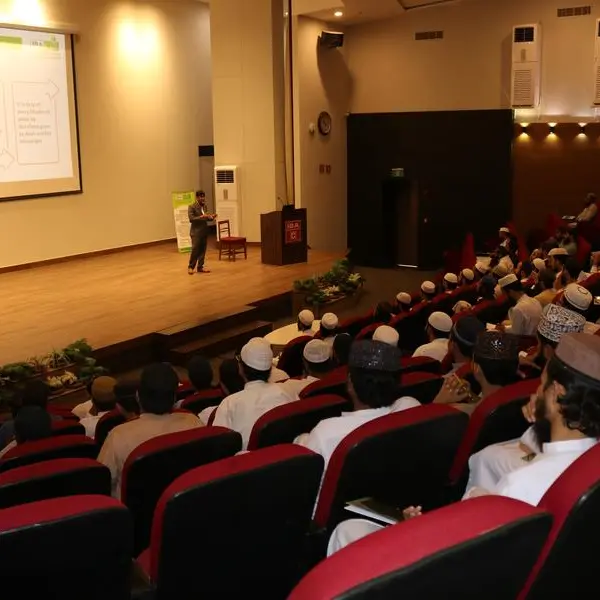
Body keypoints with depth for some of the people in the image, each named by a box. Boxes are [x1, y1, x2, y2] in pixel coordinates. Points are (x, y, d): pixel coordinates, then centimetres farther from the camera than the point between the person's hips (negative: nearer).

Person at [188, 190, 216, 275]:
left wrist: (211, 217, -1)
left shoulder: (204, 206, 12)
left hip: (204, 231, 6)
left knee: (203, 250, 6)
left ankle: (200, 267, 13)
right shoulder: (191, 207, -9)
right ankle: (191, 267, 6)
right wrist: (201, 217, -26)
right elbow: (191, 219, -17)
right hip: (196, 232, -6)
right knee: (195, 250, -6)